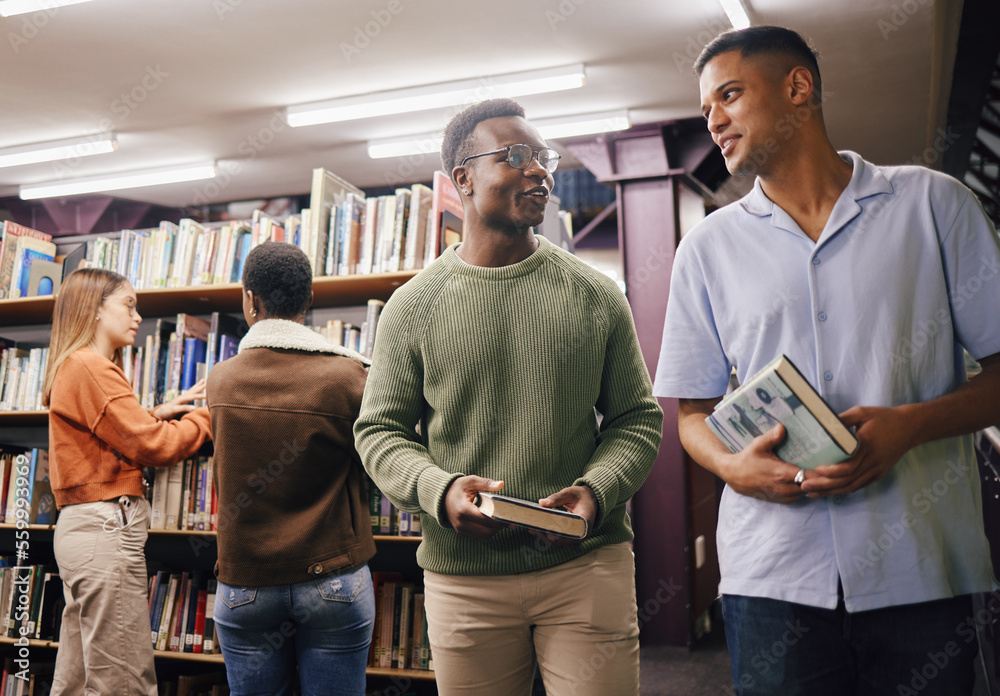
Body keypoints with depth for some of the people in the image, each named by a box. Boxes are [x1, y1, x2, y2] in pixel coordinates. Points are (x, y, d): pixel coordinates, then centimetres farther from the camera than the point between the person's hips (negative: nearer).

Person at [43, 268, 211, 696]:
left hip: (79, 527, 11)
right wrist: (208, 416, -3)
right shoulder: (90, 368, -13)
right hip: (107, 527, -11)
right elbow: (154, 447, -16)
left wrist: (158, 414, 8)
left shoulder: (76, 367, 19)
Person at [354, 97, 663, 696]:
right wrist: (439, 490, -15)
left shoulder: (597, 295, 4)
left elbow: (638, 419, 6)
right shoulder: (414, 306, 1)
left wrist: (595, 490, -12)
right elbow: (380, 429, 4)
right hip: (462, 575, 0)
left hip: (588, 564, 1)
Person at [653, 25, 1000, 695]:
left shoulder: (932, 202, 4)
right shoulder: (707, 248, 8)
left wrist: (909, 425, -15)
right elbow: (695, 412, 10)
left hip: (922, 572, 0)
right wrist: (734, 466, -11)